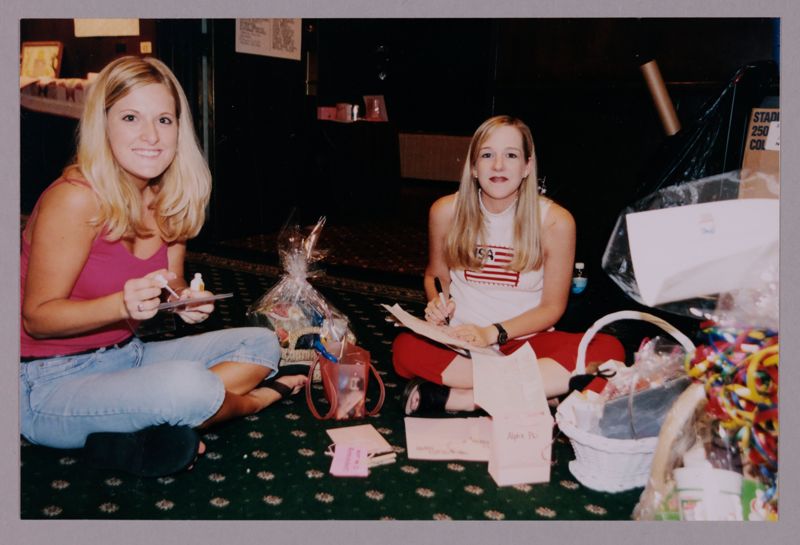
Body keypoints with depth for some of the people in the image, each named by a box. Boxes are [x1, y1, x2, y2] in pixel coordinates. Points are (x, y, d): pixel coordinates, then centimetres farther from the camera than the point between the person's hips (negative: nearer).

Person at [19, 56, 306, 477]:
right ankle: (250, 400, 3)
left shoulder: (171, 198, 0)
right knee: (187, 385, -34)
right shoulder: (75, 198, -21)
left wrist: (186, 300, -14)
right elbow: (37, 318, -16)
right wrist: (124, 304, -33)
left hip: (127, 356, 8)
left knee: (262, 345, 4)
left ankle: (132, 437, -10)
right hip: (49, 384, -8)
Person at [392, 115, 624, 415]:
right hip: (461, 340, 0)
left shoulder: (555, 221, -7)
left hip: (527, 340, 1)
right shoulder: (446, 211, -3)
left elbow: (552, 307, -2)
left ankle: (453, 397, -28)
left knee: (609, 349, -29)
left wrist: (493, 333, -15)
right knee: (405, 349, -32)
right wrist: (437, 302, -10)